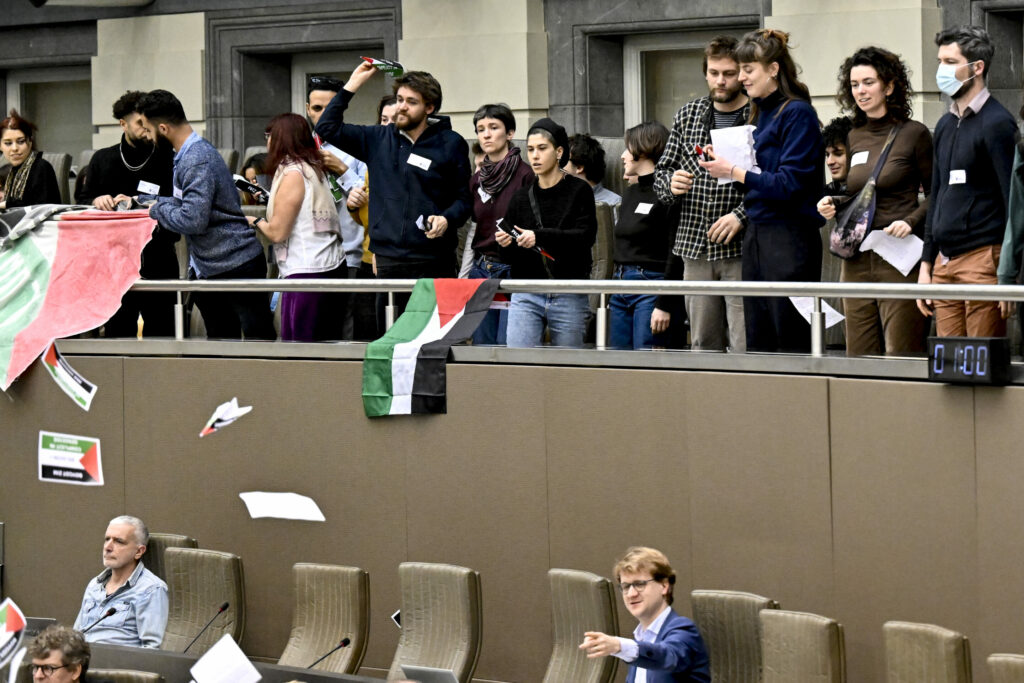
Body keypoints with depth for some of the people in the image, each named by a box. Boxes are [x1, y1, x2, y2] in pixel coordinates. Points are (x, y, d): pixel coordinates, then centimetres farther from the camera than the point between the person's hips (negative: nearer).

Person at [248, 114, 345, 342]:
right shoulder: (314, 169, 14)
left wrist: (256, 222, 7)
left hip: (306, 272, -9)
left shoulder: (293, 175, -11)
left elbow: (277, 232, -12)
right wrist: (268, 200, 23)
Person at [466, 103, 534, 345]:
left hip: (512, 269, -7)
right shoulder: (477, 179, 13)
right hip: (481, 269, 7)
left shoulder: (525, 174, -7)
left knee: (507, 344, -12)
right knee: (482, 345, 6)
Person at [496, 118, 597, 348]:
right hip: (526, 297, 2)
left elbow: (585, 237, -13)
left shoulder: (579, 191, 1)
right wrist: (505, 245, -10)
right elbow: (510, 258, 13)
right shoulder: (521, 196, 11)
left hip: (569, 297, -2)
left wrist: (540, 237, -24)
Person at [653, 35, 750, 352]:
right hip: (695, 248, 5)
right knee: (703, 346, 10)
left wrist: (740, 215, -18)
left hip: (741, 250, -5)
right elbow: (662, 169, 19)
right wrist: (670, 184, -3)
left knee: (746, 349, -8)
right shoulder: (687, 115, 13)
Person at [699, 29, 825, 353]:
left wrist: (734, 172, -14)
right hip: (756, 234, 9)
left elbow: (790, 184, -17)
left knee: (792, 345, -7)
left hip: (789, 238, -9)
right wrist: (724, 163, 4)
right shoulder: (760, 113, 16)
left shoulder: (797, 113, -10)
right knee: (758, 344, 9)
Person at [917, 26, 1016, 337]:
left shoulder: (996, 124, -7)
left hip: (983, 262, -7)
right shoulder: (945, 125, 17)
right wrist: (926, 265, 19)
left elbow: (1013, 202, -11)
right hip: (945, 263, 8)